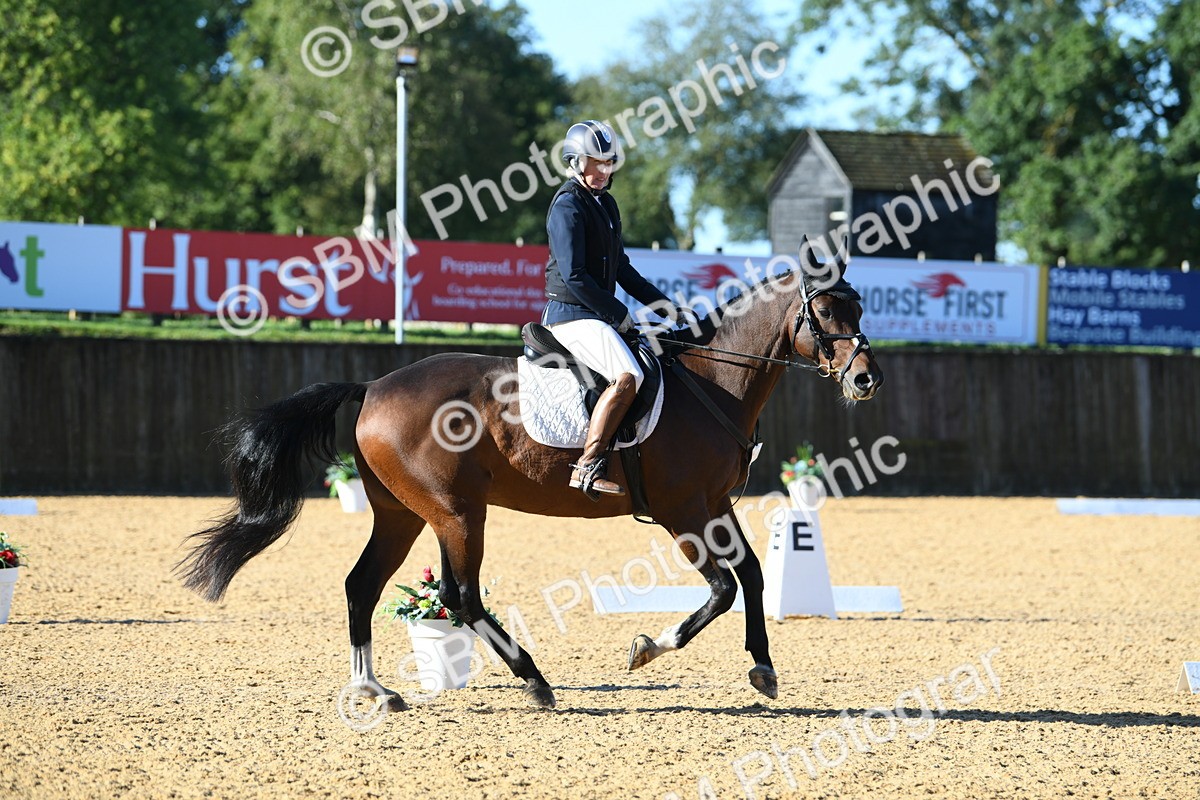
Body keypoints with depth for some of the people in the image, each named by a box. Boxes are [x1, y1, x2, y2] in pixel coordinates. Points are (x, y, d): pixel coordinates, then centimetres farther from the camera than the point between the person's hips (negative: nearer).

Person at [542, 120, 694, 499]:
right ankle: (589, 465, -32)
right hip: (573, 316, -10)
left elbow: (621, 268, 25)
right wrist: (618, 315, -13)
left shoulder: (606, 204, 17)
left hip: (599, 315, 10)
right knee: (628, 377, -30)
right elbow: (574, 276, -18)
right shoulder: (567, 205, -12)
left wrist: (659, 302, 15)